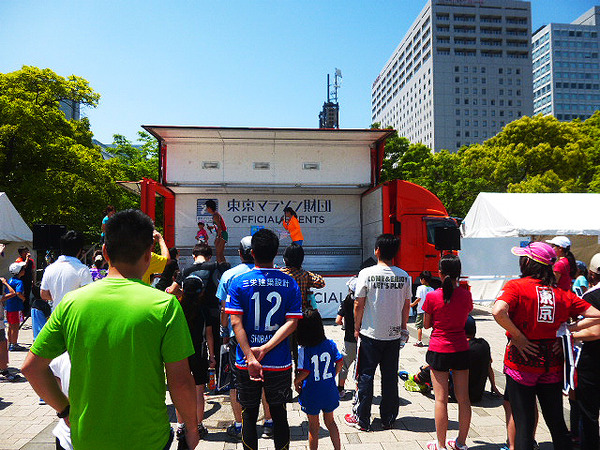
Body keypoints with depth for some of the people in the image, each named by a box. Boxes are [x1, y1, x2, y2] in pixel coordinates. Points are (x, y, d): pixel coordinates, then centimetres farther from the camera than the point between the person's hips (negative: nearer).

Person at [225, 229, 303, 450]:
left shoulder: (239, 282, -7)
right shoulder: (289, 283, -3)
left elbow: (236, 323, -14)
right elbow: (292, 322, -10)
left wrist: (250, 357, -17)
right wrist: (266, 348, -13)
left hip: (246, 364, -1)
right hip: (280, 364, 1)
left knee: (249, 415, 14)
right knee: (279, 414, 16)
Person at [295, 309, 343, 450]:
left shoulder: (302, 350, -19)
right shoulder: (330, 344, -8)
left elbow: (304, 372, -20)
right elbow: (339, 364, -2)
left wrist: (296, 382, -1)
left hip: (311, 394, -3)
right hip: (329, 391, 4)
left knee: (313, 426, 14)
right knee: (330, 421, 23)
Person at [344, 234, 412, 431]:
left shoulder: (367, 274, -12)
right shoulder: (404, 276, -2)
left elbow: (359, 305, -8)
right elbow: (406, 306, 6)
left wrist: (357, 327, 5)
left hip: (370, 334, -3)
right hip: (394, 335, 3)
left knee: (365, 376, 8)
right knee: (390, 377, 13)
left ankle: (361, 419, 16)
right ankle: (389, 419, 23)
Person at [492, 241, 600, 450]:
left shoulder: (516, 286, -11)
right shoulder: (562, 292, 4)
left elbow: (498, 311, -29)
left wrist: (518, 336, -16)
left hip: (521, 363, -4)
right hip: (552, 364, 4)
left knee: (523, 425, 6)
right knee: (557, 424, 18)